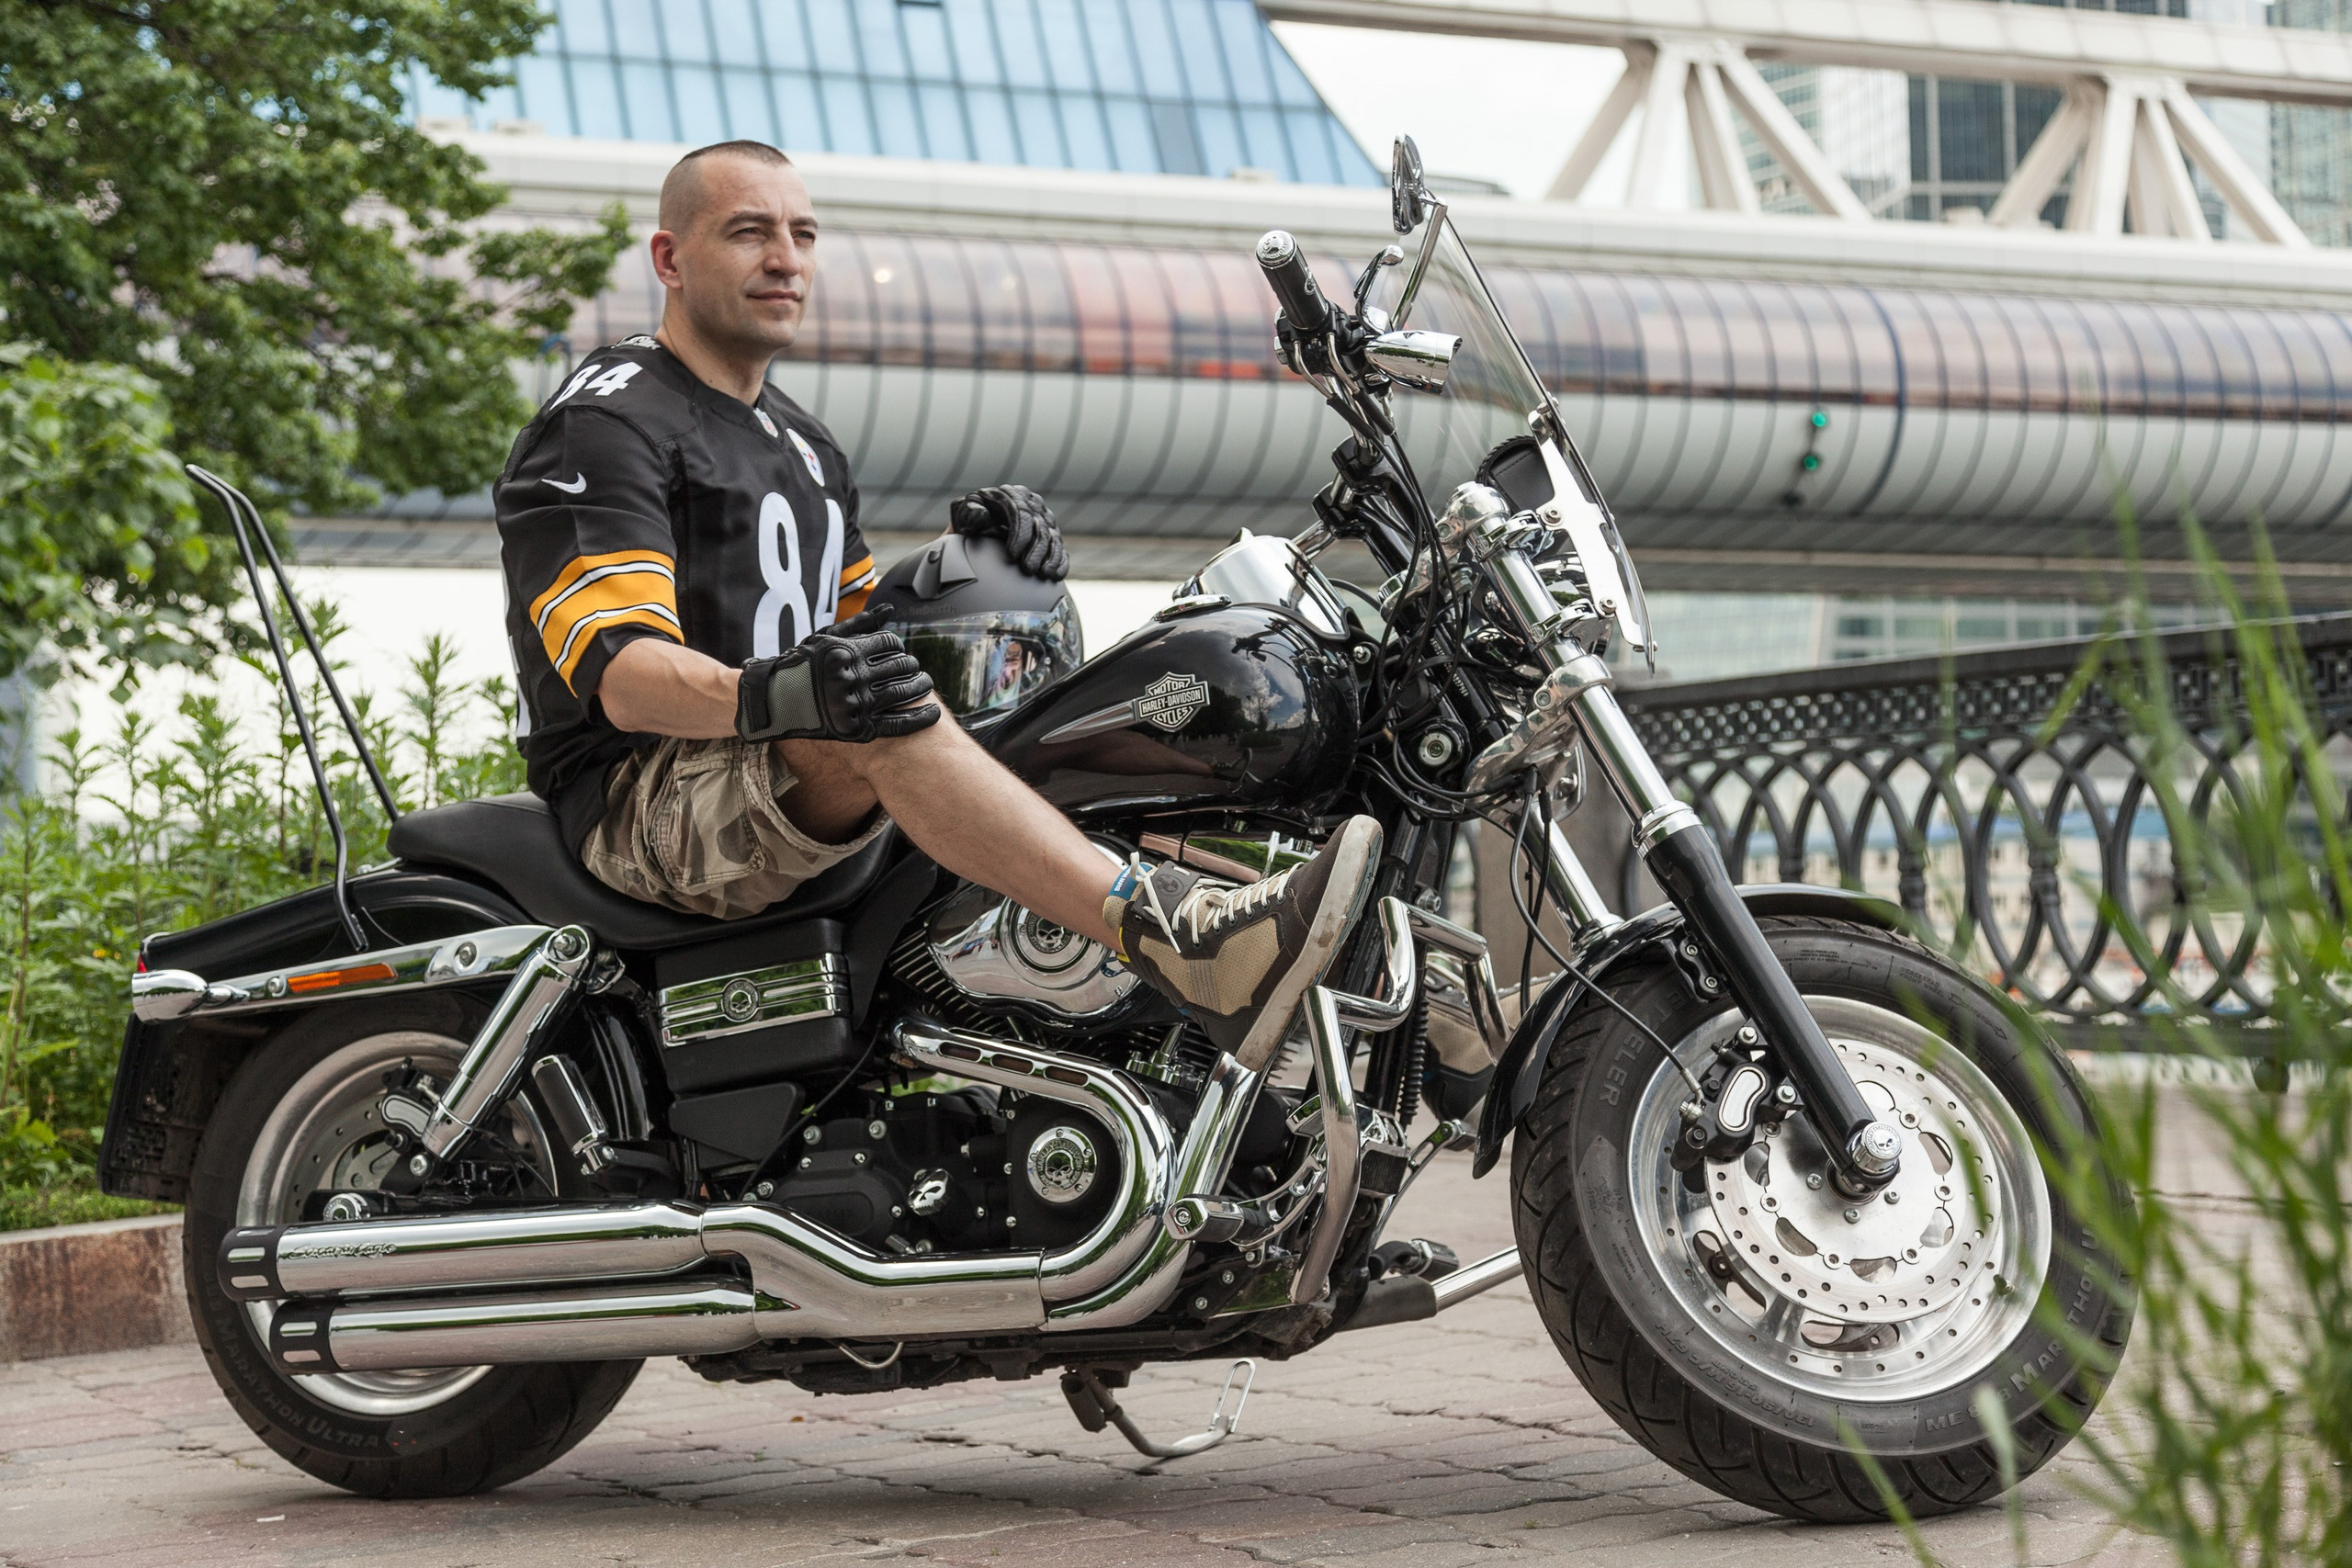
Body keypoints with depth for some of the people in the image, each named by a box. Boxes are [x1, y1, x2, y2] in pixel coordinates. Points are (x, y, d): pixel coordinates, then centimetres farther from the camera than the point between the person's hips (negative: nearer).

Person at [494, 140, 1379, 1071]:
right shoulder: (601, 421, -6)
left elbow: (865, 624, 24)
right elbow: (625, 675, -20)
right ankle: (1186, 943, -50)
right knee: (878, 720, -35)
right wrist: (767, 695, -42)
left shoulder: (802, 444, 24)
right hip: (644, 805, -10)